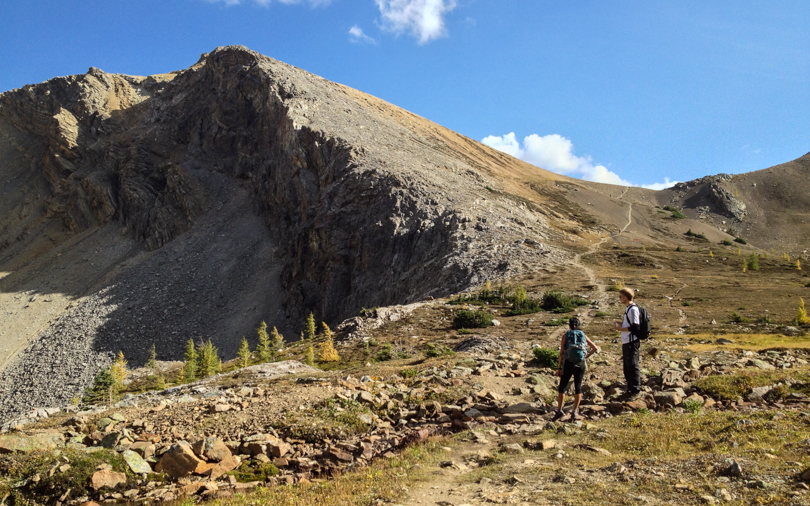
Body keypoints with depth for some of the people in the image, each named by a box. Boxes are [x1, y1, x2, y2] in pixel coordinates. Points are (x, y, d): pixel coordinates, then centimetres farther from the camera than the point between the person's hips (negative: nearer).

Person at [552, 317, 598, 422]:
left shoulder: (565, 335, 3)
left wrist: (559, 368, 2)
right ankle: (574, 412, 7)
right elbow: (595, 348, 9)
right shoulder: (583, 335, 10)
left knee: (562, 387, 4)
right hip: (580, 364, 2)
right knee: (578, 387, 9)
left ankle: (559, 410, -6)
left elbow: (561, 353, -1)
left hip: (568, 363, -2)